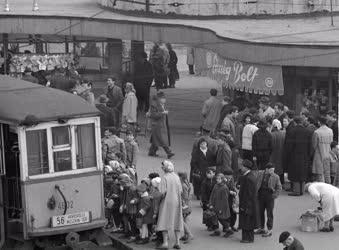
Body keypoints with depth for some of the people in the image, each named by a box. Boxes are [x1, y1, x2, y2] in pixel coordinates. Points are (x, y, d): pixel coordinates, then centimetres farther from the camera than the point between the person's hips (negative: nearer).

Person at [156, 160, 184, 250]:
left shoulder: (165, 177, -12)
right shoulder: (176, 177, 3)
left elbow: (163, 192, -18)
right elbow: (180, 190, 2)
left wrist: (161, 197, 0)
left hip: (167, 202, -5)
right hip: (176, 202, 5)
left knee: (165, 221, 0)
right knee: (176, 221, 11)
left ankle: (165, 243, -5)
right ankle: (177, 242, 11)